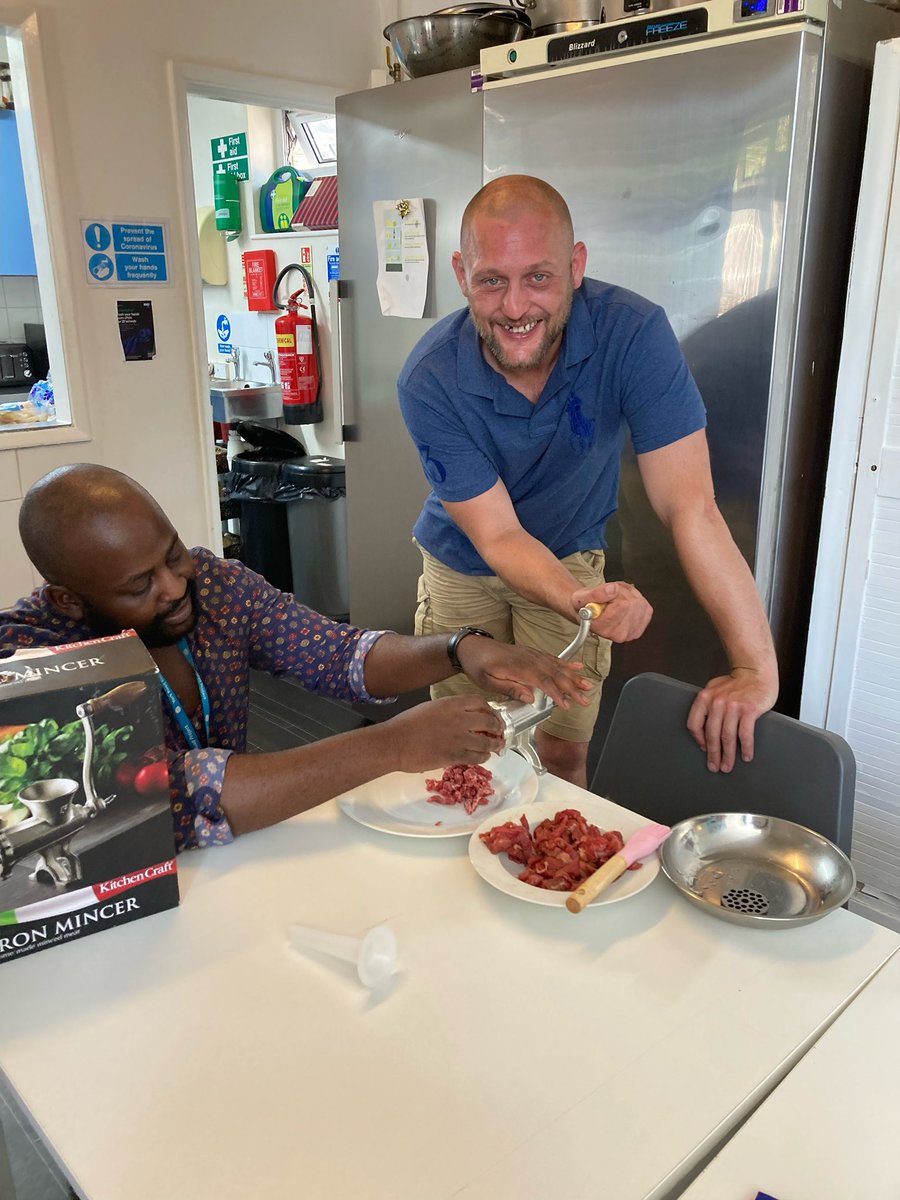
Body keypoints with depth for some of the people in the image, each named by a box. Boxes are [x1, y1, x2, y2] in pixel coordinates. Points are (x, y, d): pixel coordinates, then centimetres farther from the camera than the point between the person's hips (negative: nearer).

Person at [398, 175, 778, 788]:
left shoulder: (633, 334, -30)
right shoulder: (429, 381, -29)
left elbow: (689, 506, -33)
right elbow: (497, 535, -26)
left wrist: (756, 669, -40)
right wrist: (577, 601, -47)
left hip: (570, 557, 0)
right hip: (464, 564, 1)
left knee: (563, 754, 5)